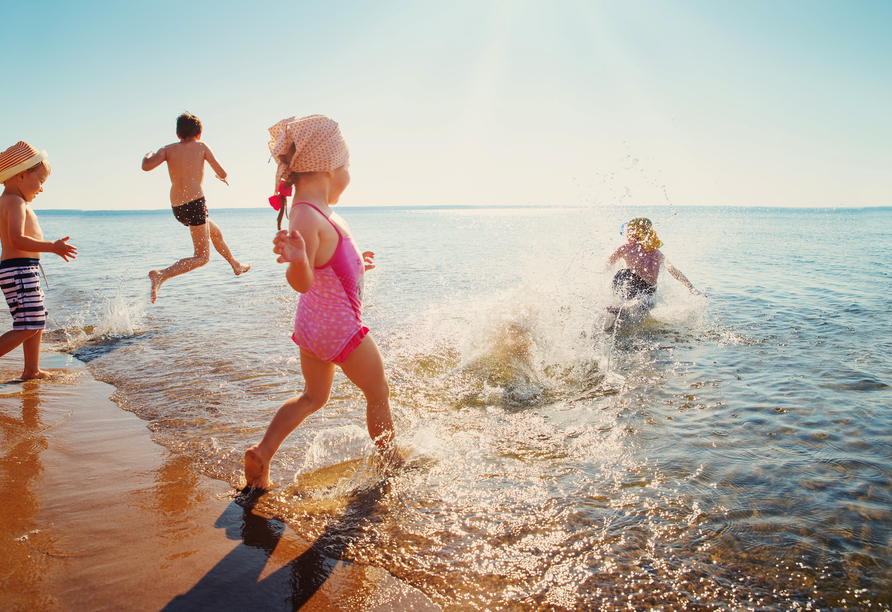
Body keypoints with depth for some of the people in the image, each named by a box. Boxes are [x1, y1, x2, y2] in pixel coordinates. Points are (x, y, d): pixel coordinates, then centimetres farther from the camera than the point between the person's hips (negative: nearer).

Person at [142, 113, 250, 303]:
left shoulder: (168, 149, 6)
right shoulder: (201, 146, 1)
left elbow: (146, 166, -10)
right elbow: (222, 173, 0)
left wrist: (148, 155, 12)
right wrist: (221, 177, 24)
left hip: (177, 208, 6)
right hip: (195, 203, -6)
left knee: (215, 232, 29)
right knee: (202, 257, -3)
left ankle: (236, 265, 49)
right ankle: (161, 275, -22)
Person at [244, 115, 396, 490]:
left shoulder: (313, 210, 3)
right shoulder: (307, 216, -28)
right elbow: (302, 282, -37)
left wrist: (355, 264, 30)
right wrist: (296, 259, -58)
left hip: (313, 323, 9)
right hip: (339, 327, -9)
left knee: (313, 397, 25)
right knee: (379, 394, 13)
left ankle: (262, 452, 17)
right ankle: (392, 462, 34)